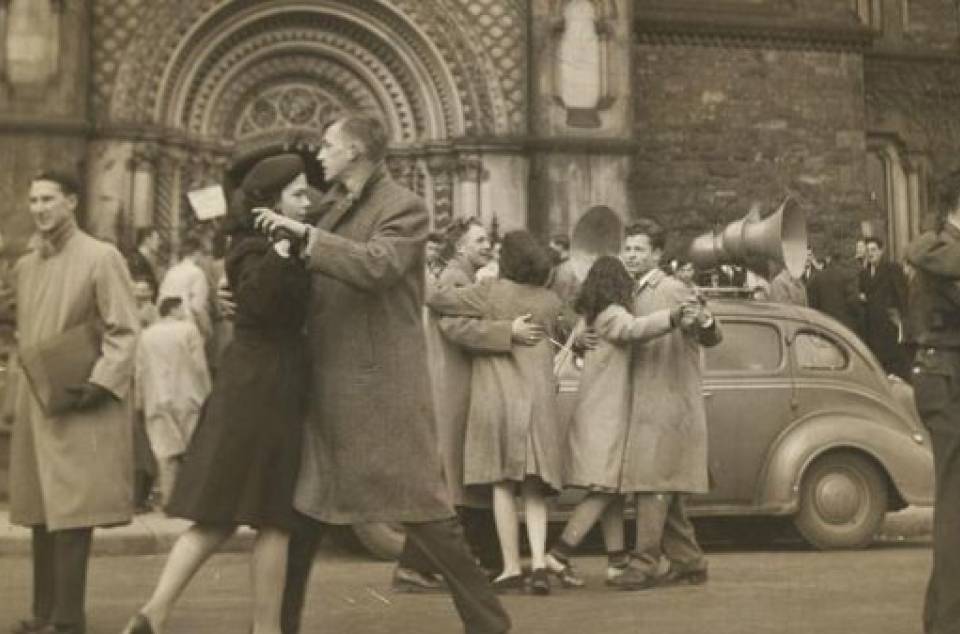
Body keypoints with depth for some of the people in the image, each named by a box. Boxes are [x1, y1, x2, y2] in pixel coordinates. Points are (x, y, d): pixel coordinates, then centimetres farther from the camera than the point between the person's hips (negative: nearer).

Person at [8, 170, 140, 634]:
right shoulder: (25, 266, 16)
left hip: (82, 406, -7)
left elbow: (124, 333, -10)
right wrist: (25, 388, 13)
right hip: (34, 405, 7)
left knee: (72, 512, -8)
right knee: (39, 510, 9)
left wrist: (100, 383, -20)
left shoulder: (101, 257, -6)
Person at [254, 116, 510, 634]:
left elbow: (375, 266, -25)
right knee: (304, 508, 12)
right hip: (326, 384, 7)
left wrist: (303, 234, -21)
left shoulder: (403, 207, -8)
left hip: (382, 382, -7)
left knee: (421, 507, -3)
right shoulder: (330, 207, 15)